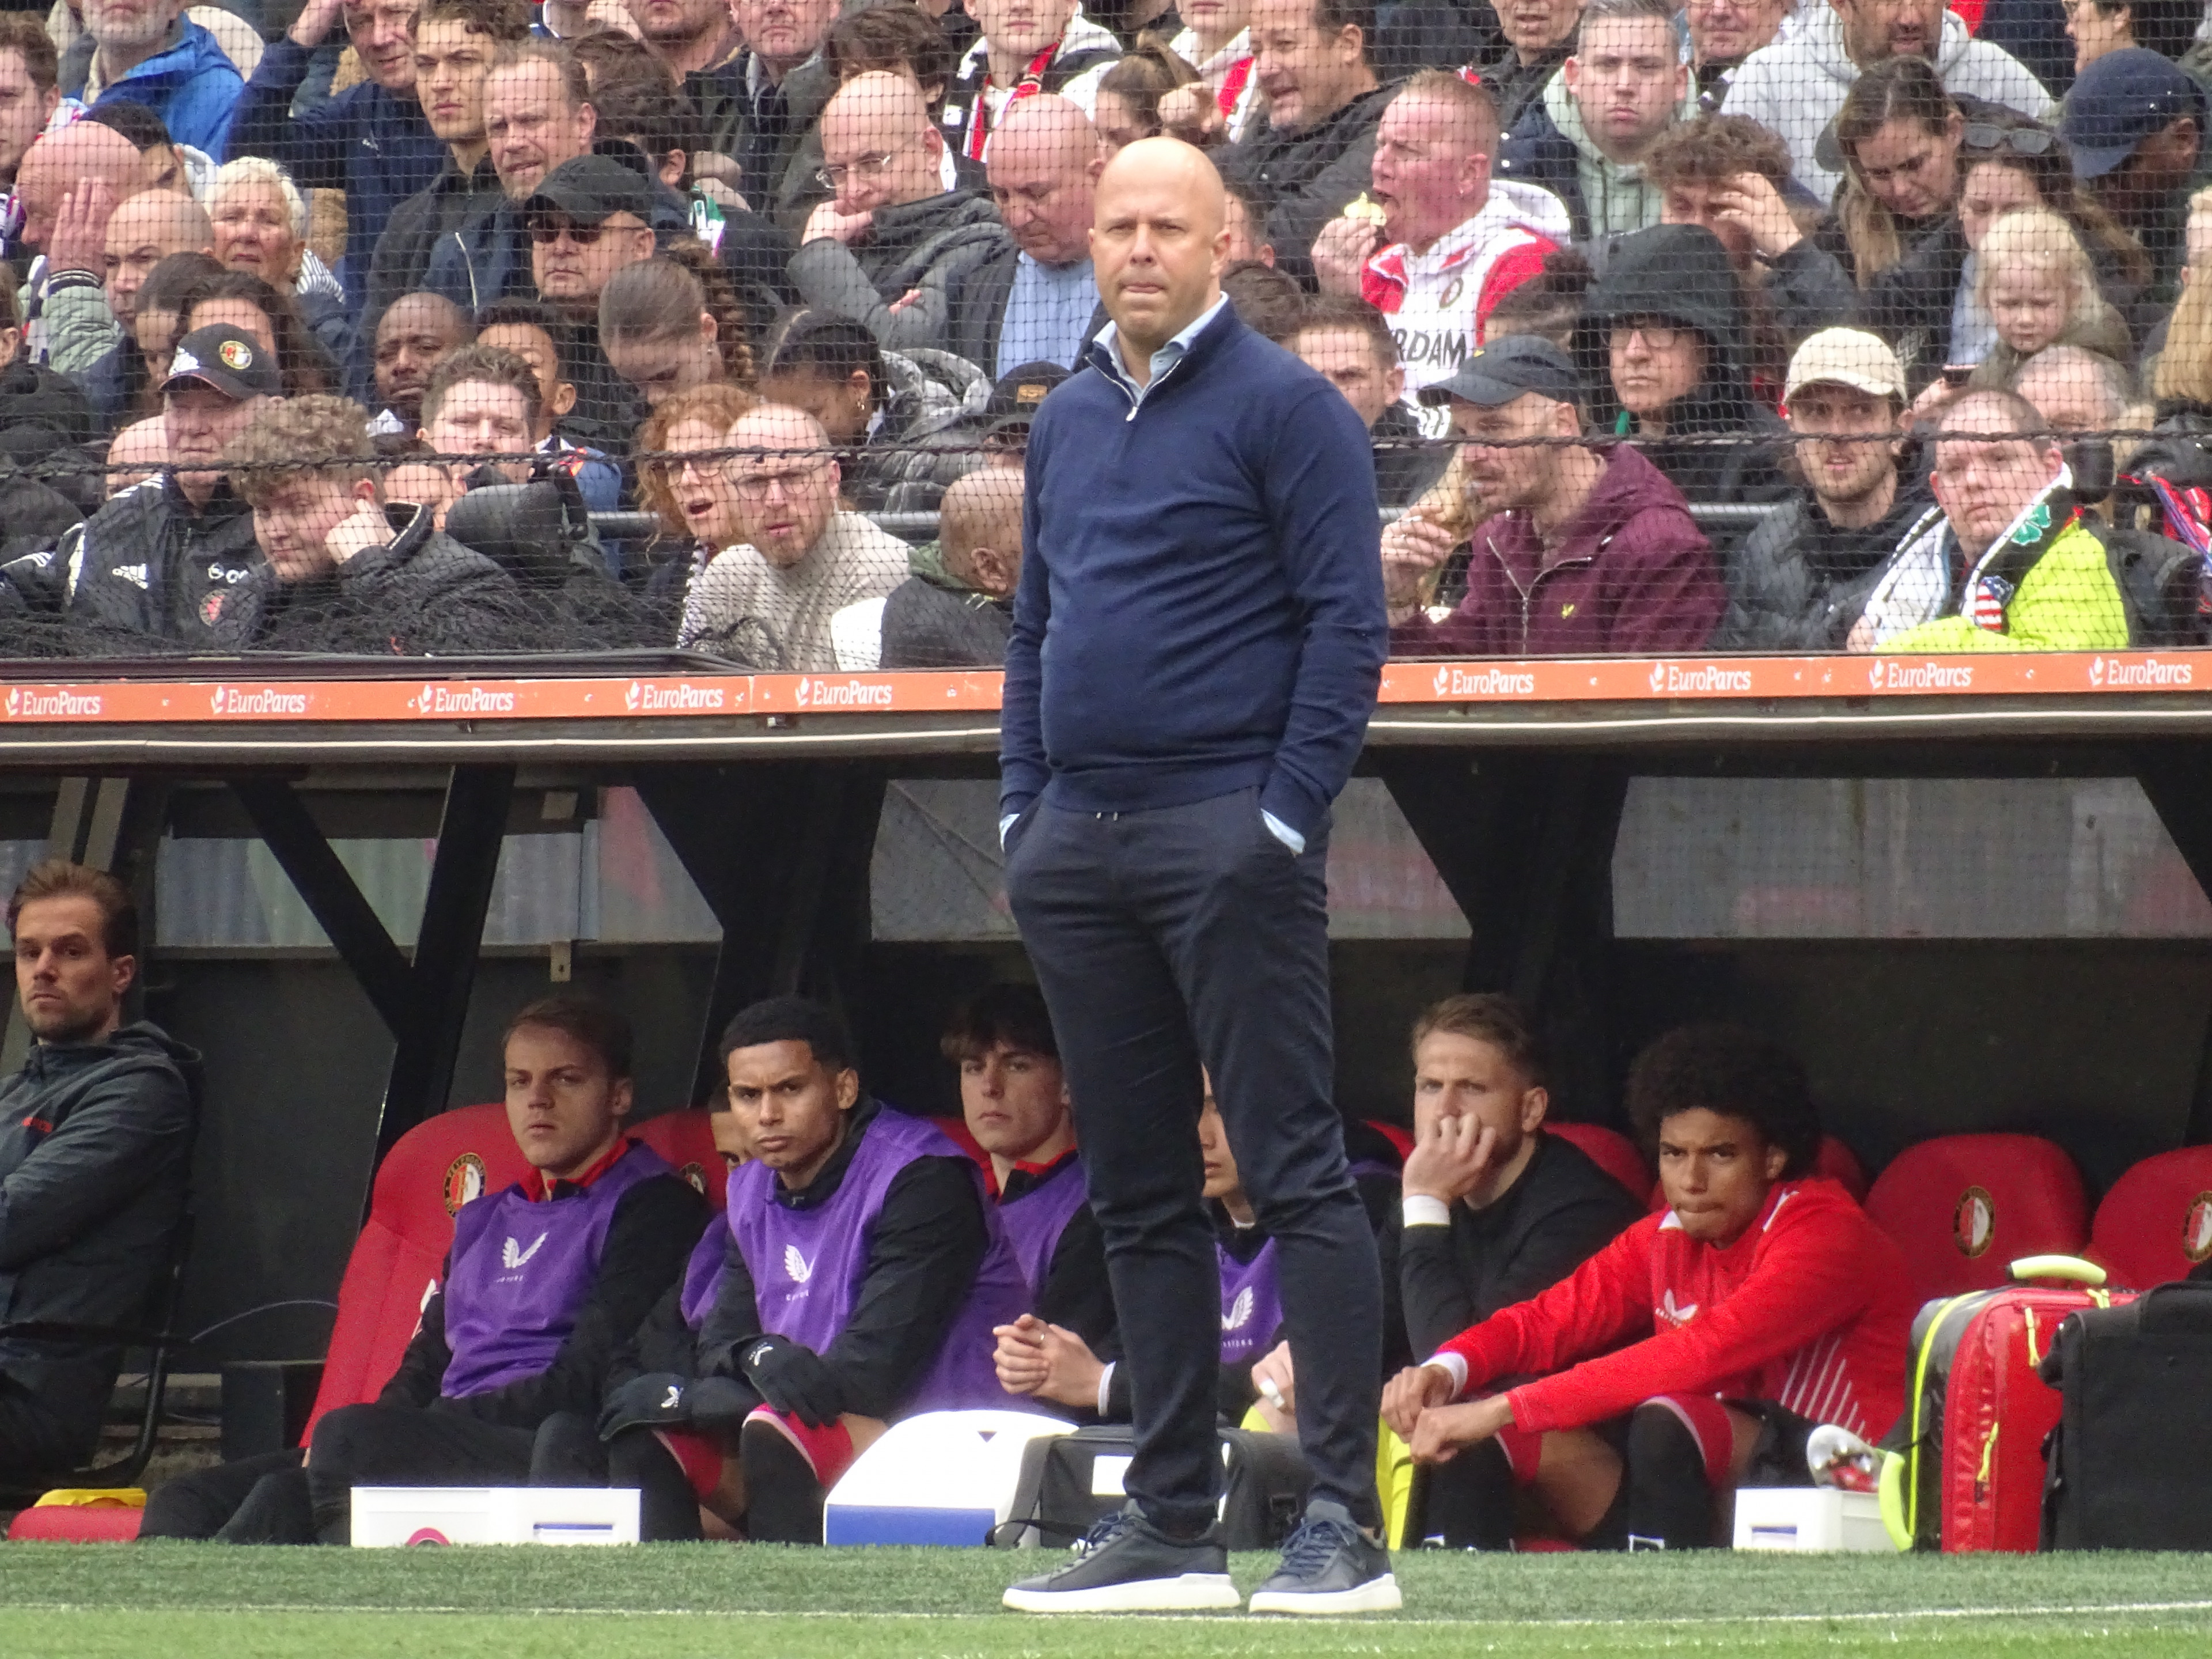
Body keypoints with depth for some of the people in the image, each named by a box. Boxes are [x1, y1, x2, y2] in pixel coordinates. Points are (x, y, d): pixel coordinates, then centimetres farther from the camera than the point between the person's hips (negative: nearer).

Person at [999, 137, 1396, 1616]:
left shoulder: (1282, 406, -5)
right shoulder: (1067, 424, 17)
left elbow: (1347, 622, -9)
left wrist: (1291, 814, -15)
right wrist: (1023, 809, 13)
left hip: (1225, 831, -8)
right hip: (1081, 844, 8)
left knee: (1296, 1172, -9)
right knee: (1138, 1194, 9)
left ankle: (1346, 1522, -11)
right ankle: (1173, 1523, 14)